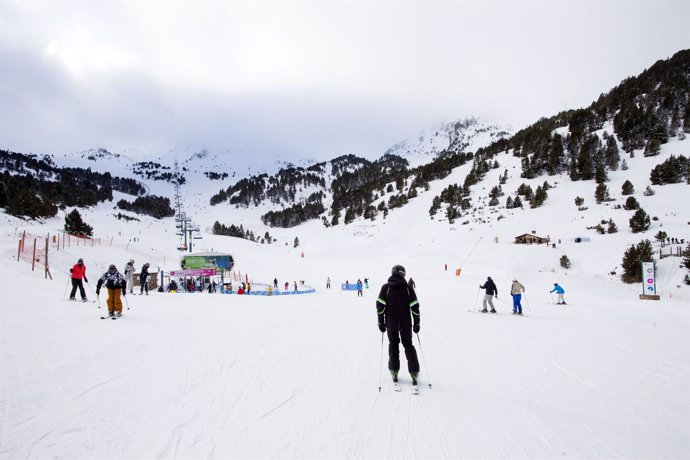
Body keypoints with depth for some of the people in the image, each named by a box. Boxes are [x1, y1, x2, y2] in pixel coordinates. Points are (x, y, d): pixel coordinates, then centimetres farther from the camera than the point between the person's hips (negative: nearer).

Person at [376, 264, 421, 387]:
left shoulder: (385, 287, -4)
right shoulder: (408, 288, -4)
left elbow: (380, 306, -6)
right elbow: (415, 307, -5)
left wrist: (381, 323, 1)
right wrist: (416, 323, 3)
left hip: (391, 323, 0)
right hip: (406, 324, 0)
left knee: (393, 345, 17)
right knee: (408, 345, 13)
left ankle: (394, 372, 16)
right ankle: (414, 372, 8)